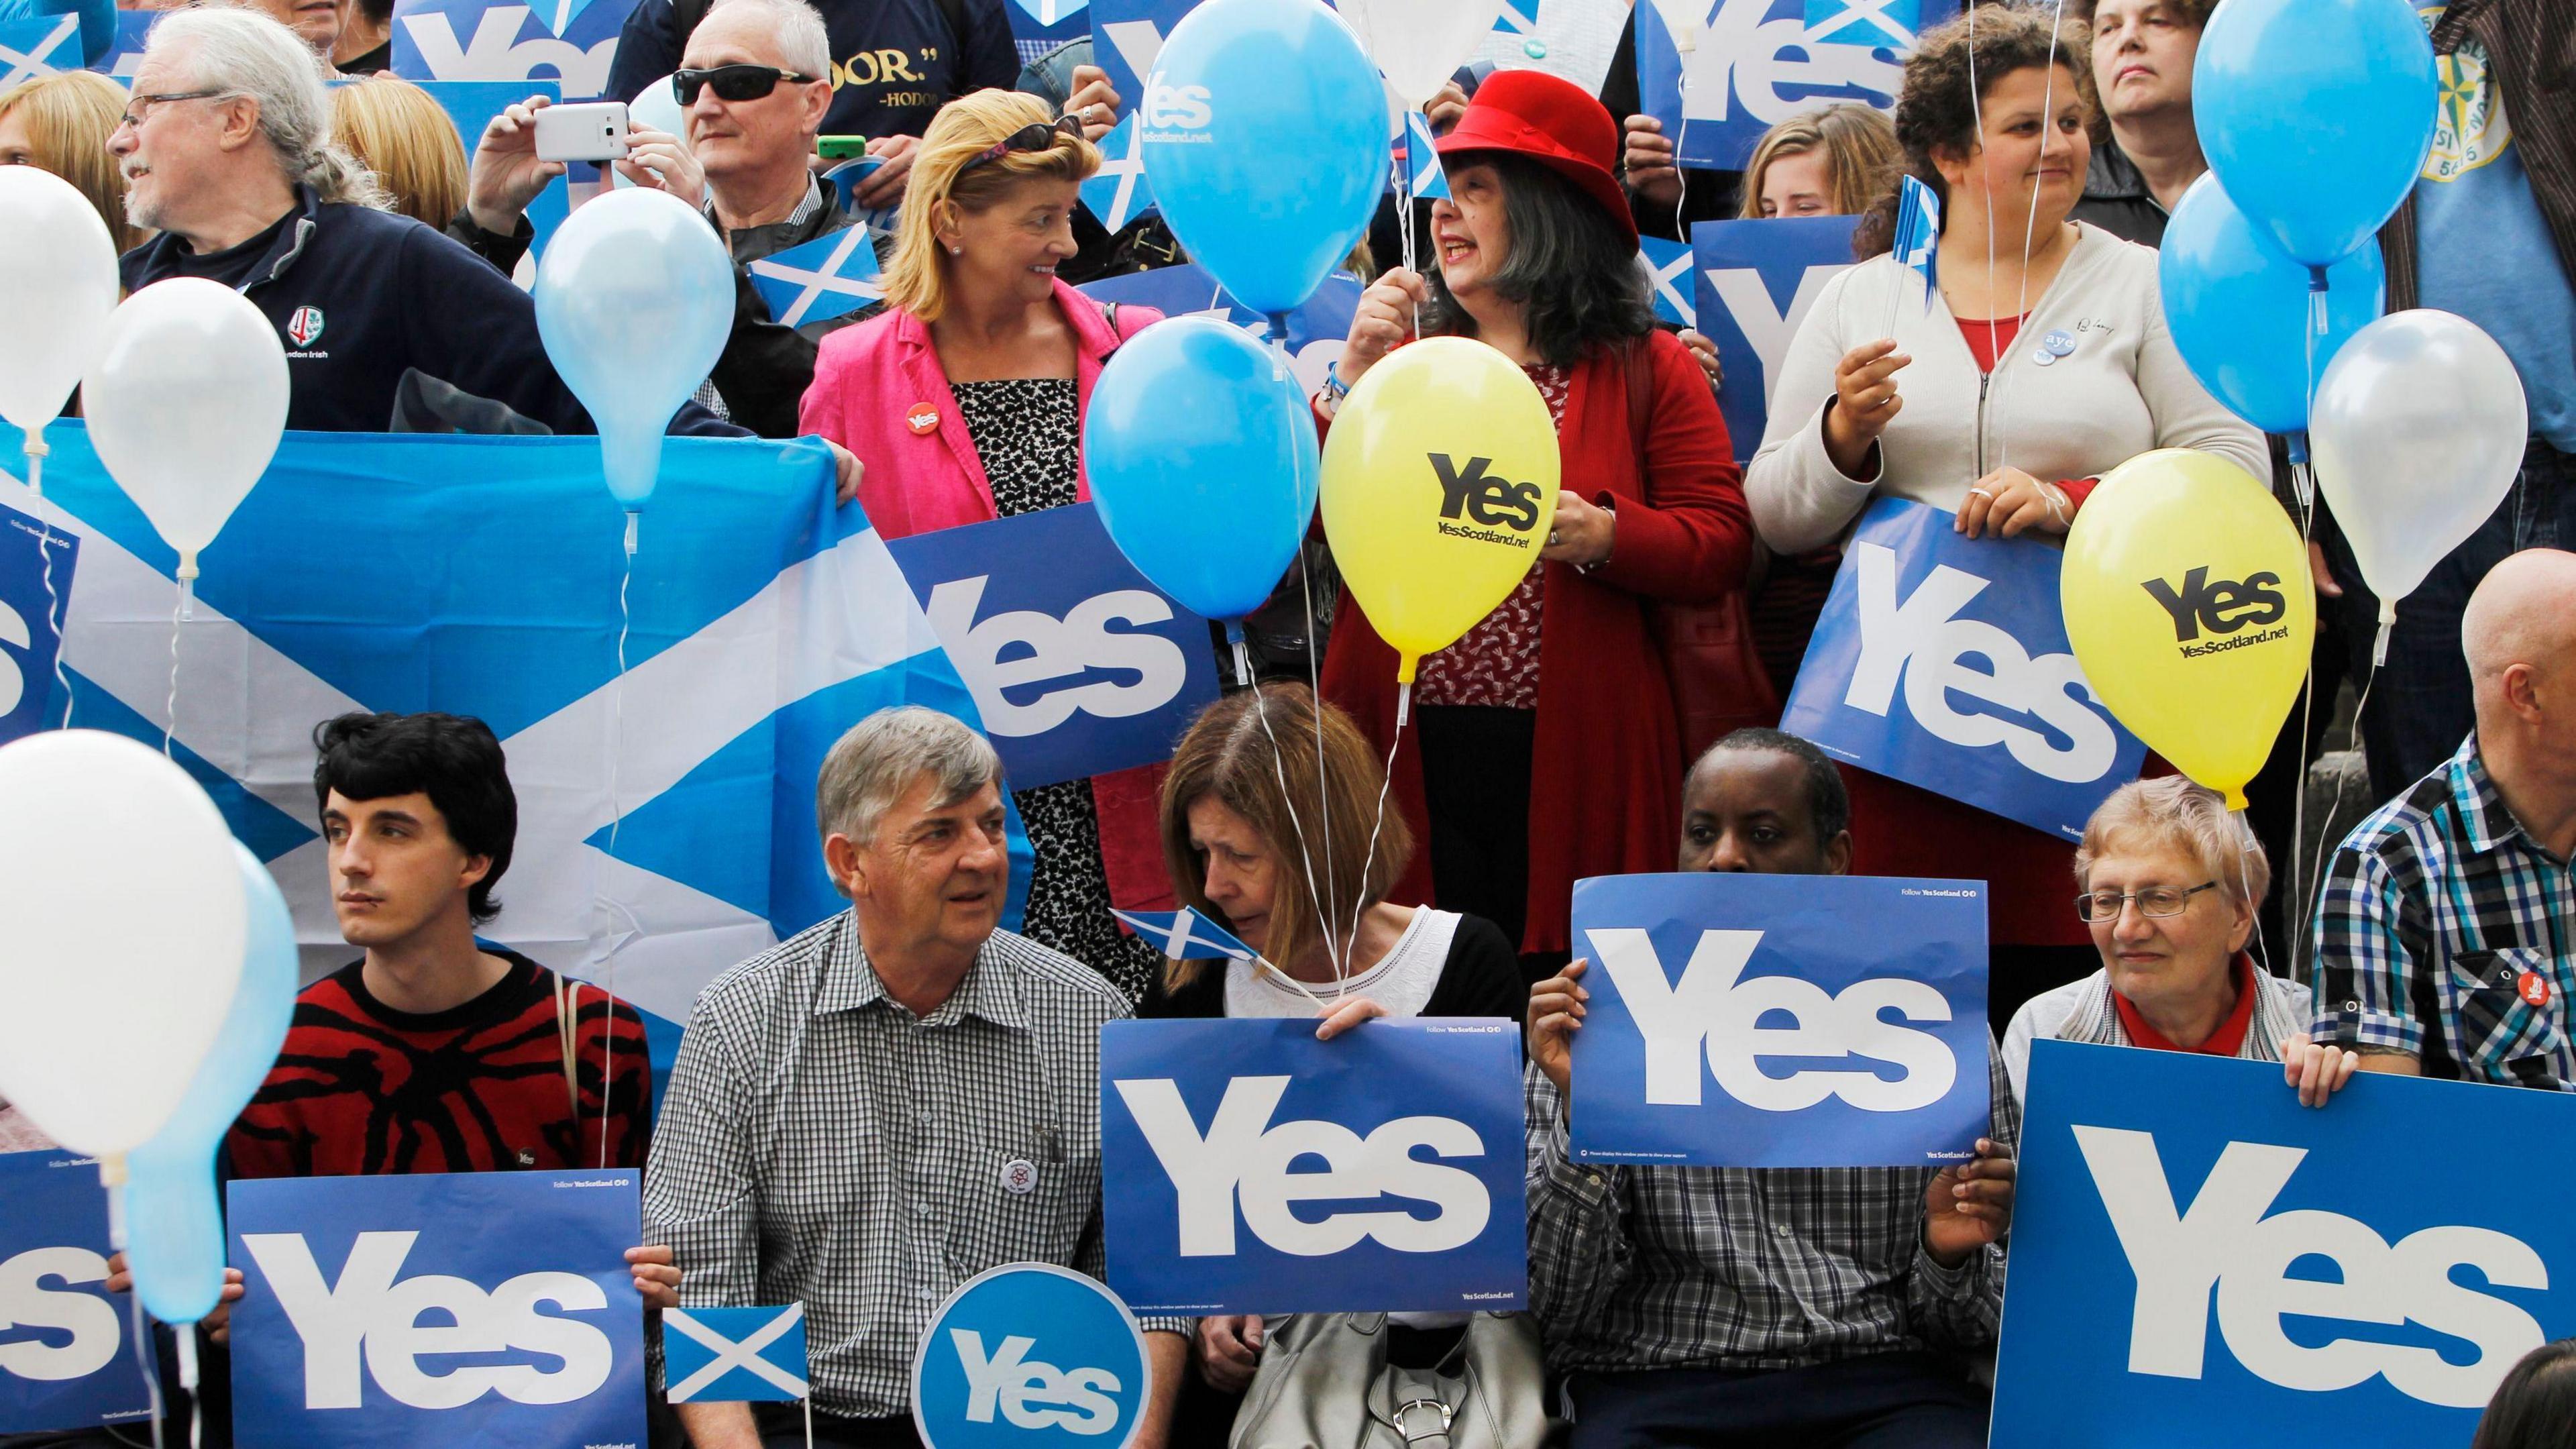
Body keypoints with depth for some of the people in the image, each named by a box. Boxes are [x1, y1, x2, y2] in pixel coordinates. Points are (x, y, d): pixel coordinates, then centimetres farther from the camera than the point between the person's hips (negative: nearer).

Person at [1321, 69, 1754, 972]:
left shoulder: (1644, 369, 6)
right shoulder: (1403, 352, 14)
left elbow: (1721, 547, -2)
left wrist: (1603, 535, -18)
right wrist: (1353, 378, -5)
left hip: (1569, 756, -2)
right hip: (1404, 752, 2)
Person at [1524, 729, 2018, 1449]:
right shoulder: (1592, 1026, 9)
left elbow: (1977, 1325, 14)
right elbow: (1557, 1308, 2)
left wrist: (1951, 1259, -8)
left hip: (1882, 1383, 1)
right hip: (1658, 1390, -1)